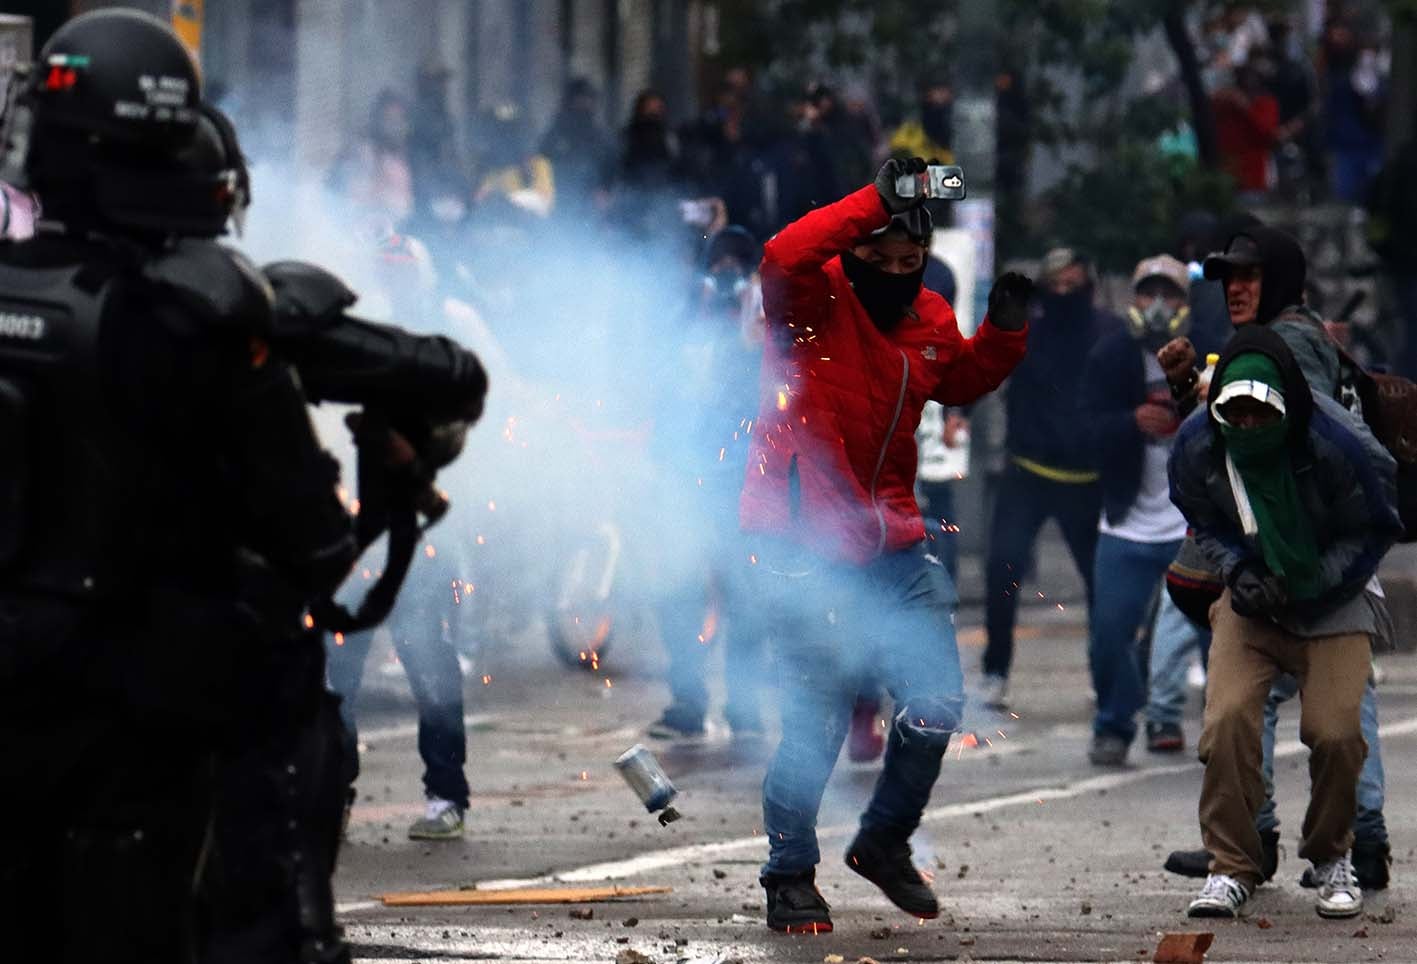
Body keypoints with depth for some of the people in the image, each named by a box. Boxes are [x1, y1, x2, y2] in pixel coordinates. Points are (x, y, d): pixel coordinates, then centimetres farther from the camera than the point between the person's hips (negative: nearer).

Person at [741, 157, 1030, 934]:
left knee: (936, 703, 5)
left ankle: (884, 842, 29)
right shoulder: (816, 303, -11)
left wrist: (1004, 330, 8)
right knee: (819, 715, -7)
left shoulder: (930, 321, 8)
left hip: (890, 542, 6)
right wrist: (875, 202, -35)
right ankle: (789, 876, 10)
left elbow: (961, 380, 27)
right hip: (802, 543, -6)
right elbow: (785, 259, -33)